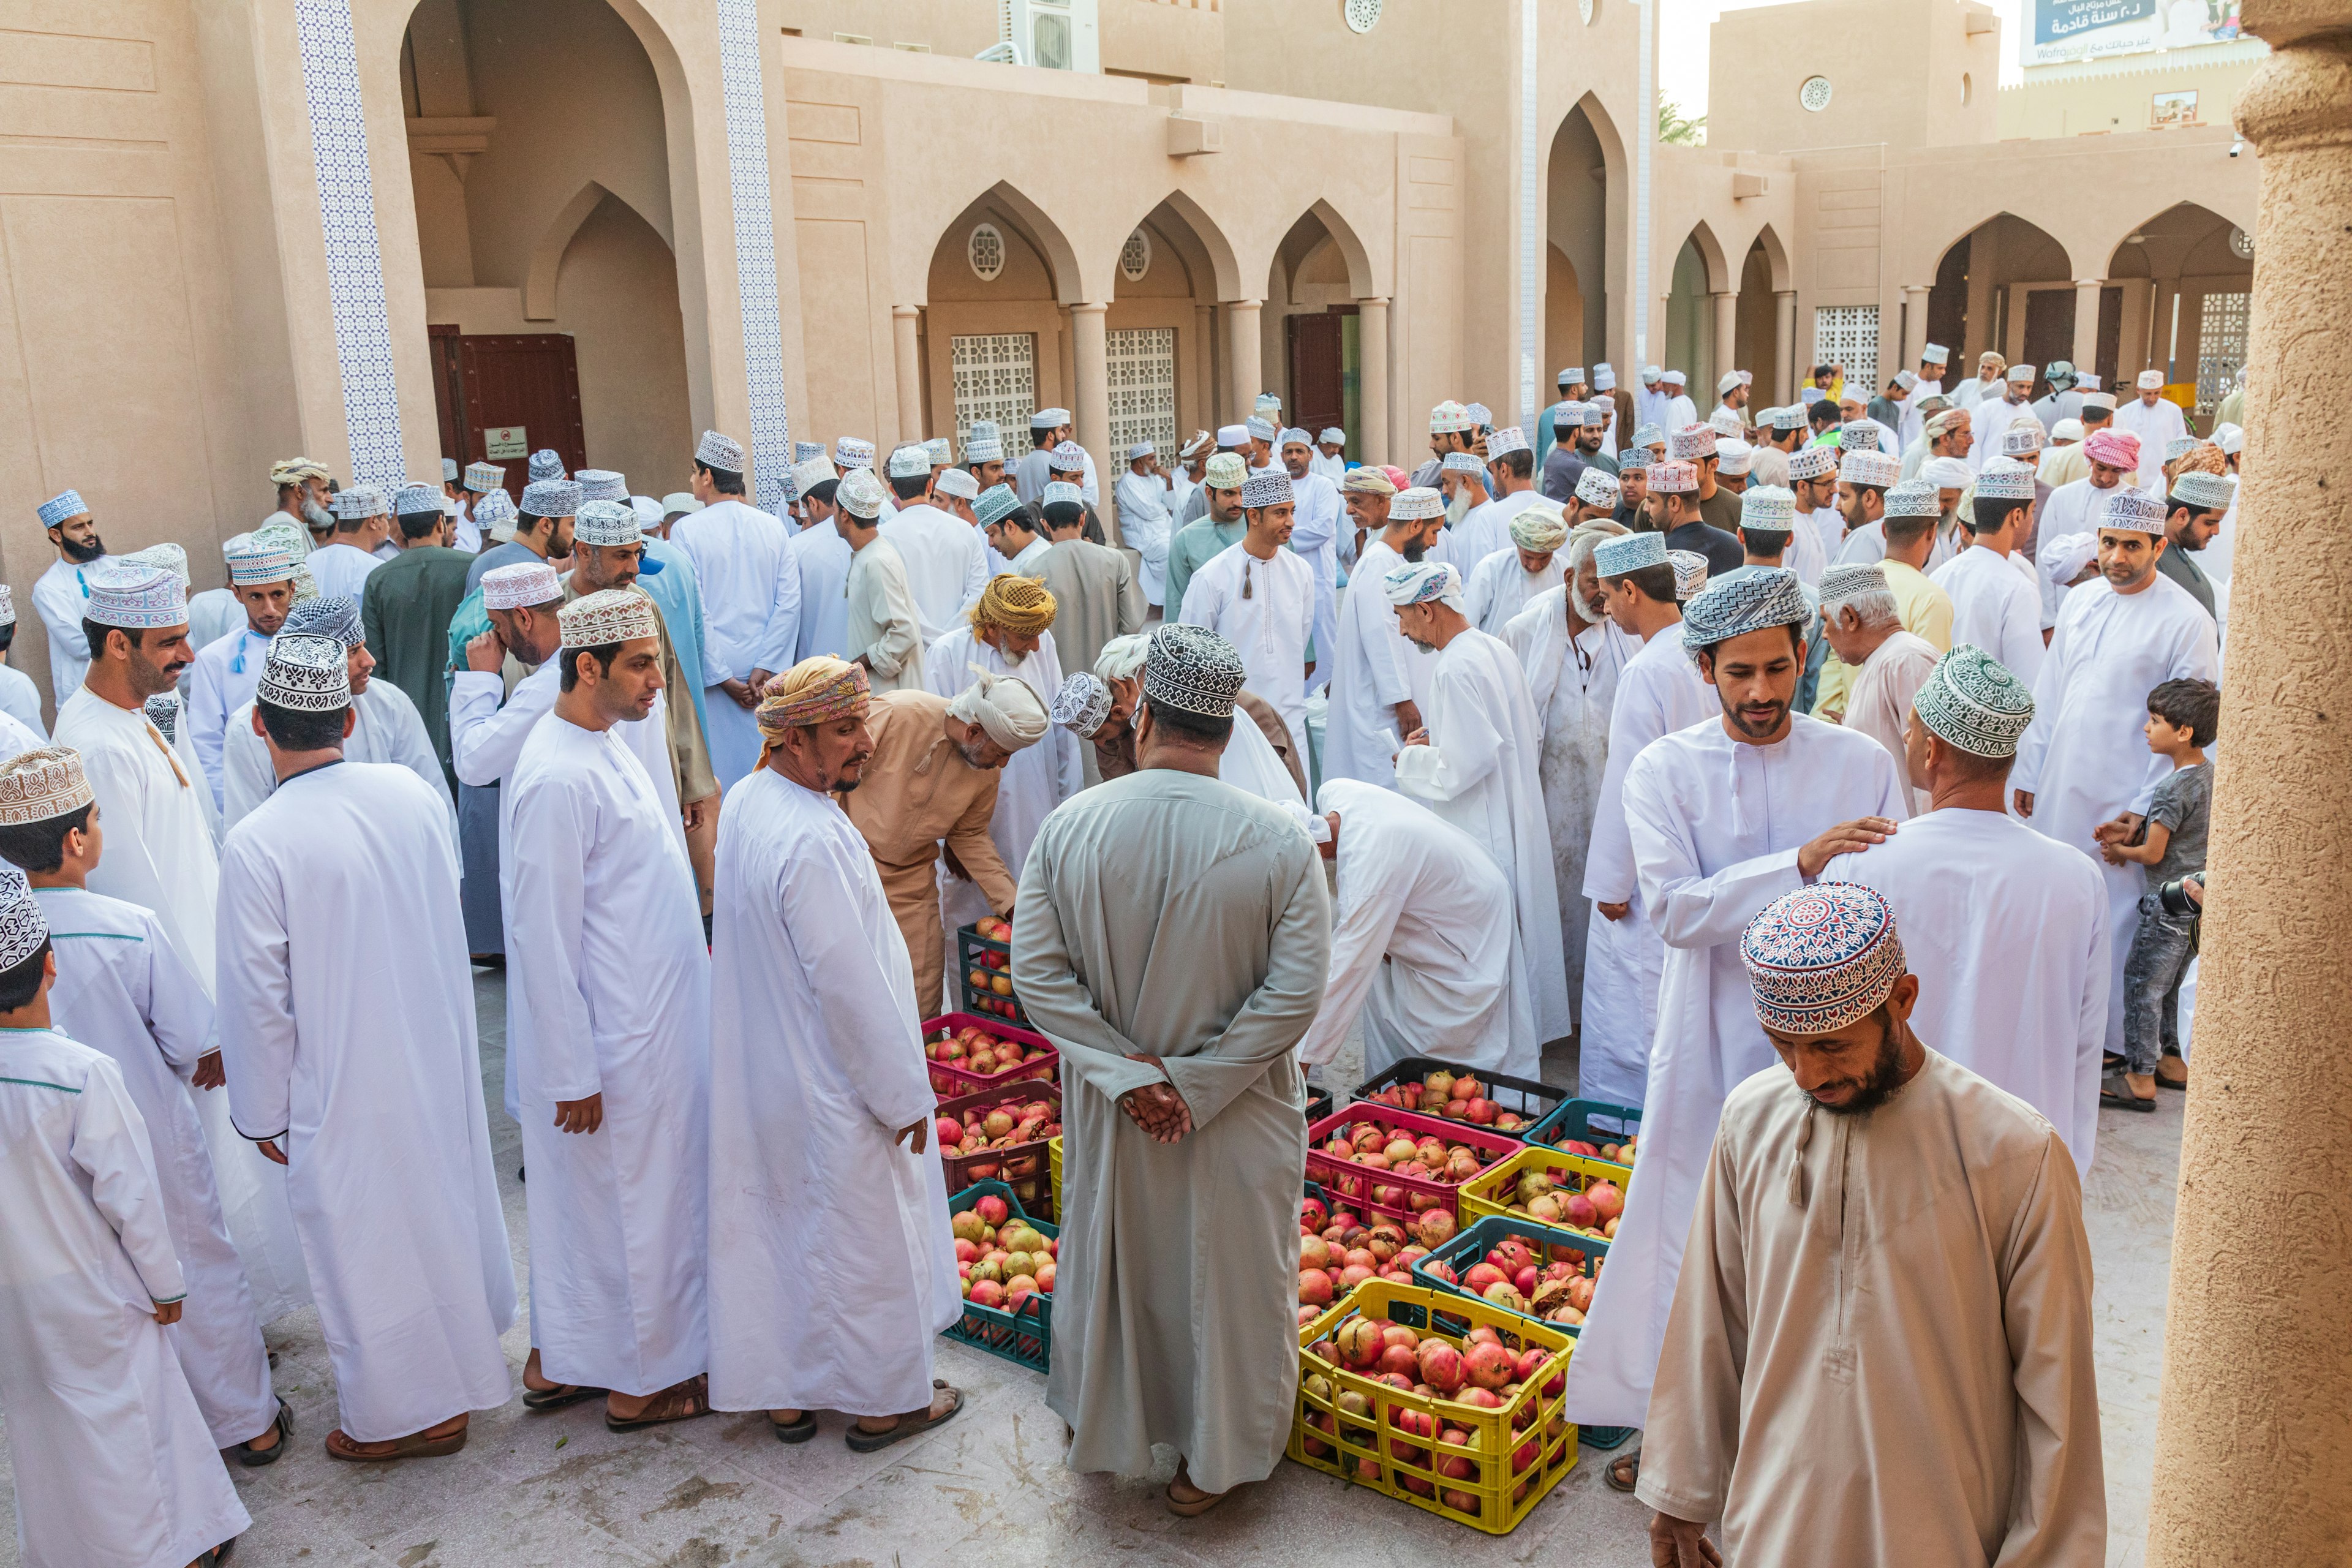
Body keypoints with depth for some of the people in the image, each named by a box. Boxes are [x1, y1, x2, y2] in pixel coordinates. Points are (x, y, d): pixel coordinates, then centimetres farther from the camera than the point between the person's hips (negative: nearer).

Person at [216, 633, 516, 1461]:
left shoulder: (255, 844, -23)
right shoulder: (414, 792, -7)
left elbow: (259, 998, -16)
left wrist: (263, 1113, -3)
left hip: (345, 1081, -6)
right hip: (441, 1052, 6)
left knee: (368, 1243, 12)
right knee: (445, 1201, 25)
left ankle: (406, 1412, 30)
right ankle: (469, 1354, 47)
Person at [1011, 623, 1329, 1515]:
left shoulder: (1069, 827, -13)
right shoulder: (1278, 842, -18)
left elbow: (1036, 969, -12)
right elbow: (1296, 992, -19)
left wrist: (1127, 1073, -11)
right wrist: (1195, 1081, -13)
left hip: (1110, 1108, 2)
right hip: (1238, 1117, -2)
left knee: (1108, 1261, 24)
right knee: (1226, 1275, 18)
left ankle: (1105, 1431, 47)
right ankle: (1212, 1460, 36)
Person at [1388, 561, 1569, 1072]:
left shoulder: (1454, 670, -21)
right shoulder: (1497, 650, 9)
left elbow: (1463, 767, -25)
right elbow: (1533, 737, 17)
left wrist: (1413, 759, -7)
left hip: (1483, 835, -10)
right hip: (1520, 823, 10)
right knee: (1522, 934, 20)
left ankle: (1511, 1063, 8)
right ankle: (1531, 1040, 33)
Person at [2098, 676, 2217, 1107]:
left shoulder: (2173, 788, -22)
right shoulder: (2209, 775, 6)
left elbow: (2153, 853, -18)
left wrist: (2118, 851, 1)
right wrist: (2130, 835, 4)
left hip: (2169, 903, -9)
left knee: (2141, 986, -1)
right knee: (2166, 986, 21)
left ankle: (2140, 1079, 4)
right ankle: (2171, 1061, 31)